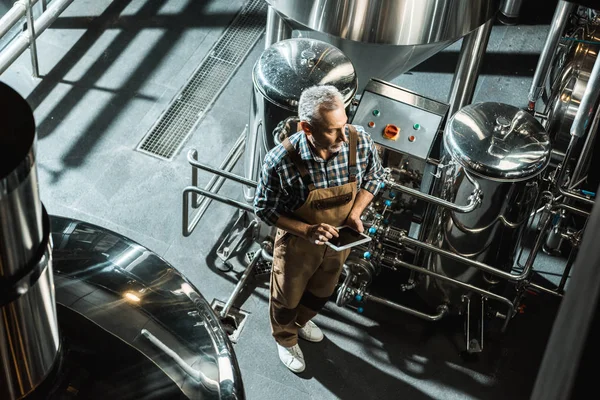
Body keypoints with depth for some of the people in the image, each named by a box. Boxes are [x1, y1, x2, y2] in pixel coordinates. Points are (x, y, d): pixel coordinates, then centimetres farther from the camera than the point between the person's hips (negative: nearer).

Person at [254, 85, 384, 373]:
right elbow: (264, 209, -20)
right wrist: (307, 230, -31)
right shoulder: (282, 162, -37)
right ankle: (286, 338, 58)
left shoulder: (360, 141, -28)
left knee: (322, 290, 32)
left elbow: (373, 177, -5)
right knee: (287, 297, 25)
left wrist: (355, 215, -19)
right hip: (298, 243, -3)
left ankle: (301, 320, 66)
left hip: (339, 239, 4)